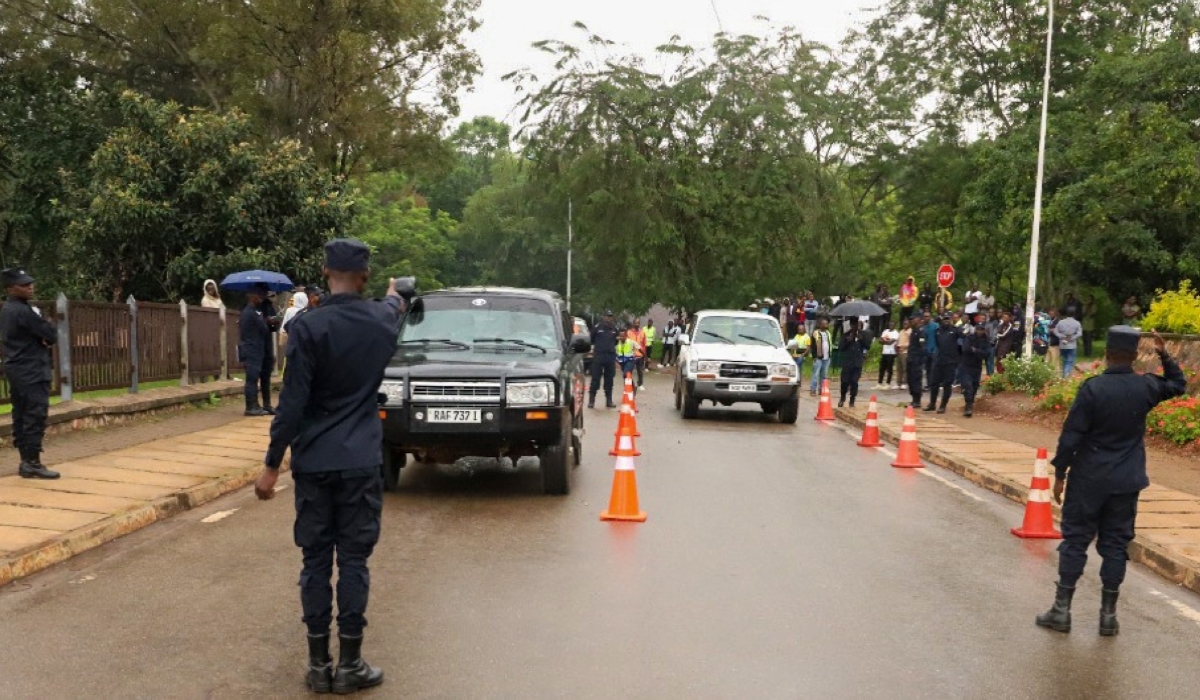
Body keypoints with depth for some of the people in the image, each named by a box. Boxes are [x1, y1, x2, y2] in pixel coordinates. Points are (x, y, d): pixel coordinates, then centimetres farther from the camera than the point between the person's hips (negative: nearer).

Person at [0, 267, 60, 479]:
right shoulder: (23, 311, -17)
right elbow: (51, 335, -16)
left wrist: (44, 337, -2)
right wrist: (49, 333, 6)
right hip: (32, 373, -10)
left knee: (21, 417, 11)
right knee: (36, 417, -9)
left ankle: (25, 461, 16)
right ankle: (32, 463, -9)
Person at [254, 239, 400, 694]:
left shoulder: (309, 327, -10)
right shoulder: (382, 321, 2)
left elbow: (292, 403, -12)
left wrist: (272, 464, -6)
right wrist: (393, 296, 53)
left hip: (313, 463, -1)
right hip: (360, 462, 1)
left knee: (316, 560, 8)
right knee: (353, 560, 6)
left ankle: (319, 664, 15)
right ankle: (349, 665, 11)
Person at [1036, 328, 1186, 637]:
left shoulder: (1092, 388, -15)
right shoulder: (1146, 387, -3)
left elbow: (1071, 436, -14)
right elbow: (1178, 384, 22)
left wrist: (1060, 473, -4)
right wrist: (1165, 355, 12)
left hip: (1088, 480, -3)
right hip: (1126, 482, 3)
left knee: (1075, 540, 5)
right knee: (1115, 544, 10)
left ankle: (1062, 609, 9)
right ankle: (1108, 614, 15)